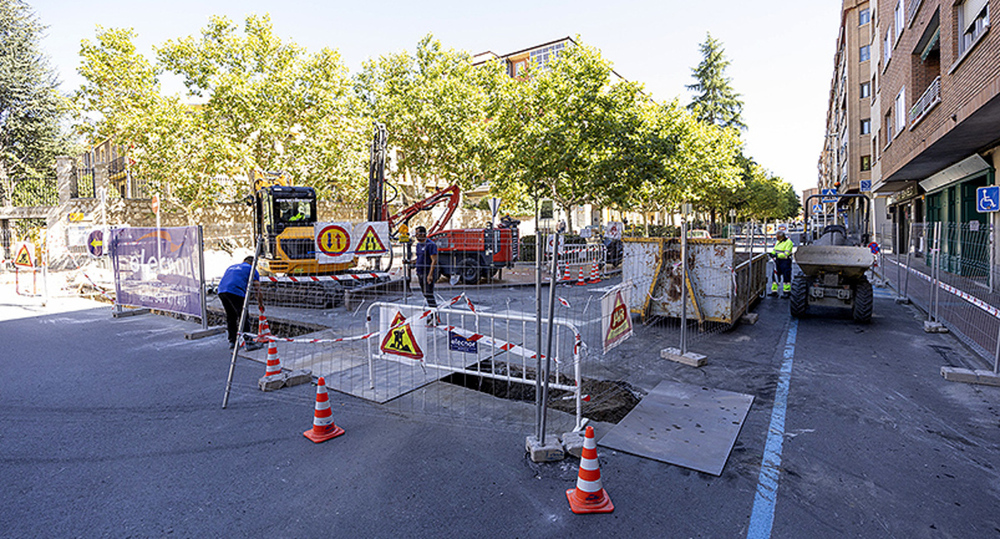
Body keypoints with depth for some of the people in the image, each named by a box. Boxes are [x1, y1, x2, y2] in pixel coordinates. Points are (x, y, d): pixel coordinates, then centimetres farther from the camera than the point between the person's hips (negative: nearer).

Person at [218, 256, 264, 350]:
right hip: (235, 292, -7)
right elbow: (257, 288, 11)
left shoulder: (231, 267, 33)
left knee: (230, 317, 18)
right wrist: (260, 303, 20)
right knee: (244, 317, -3)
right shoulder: (251, 269, 15)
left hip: (221, 291, 7)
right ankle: (249, 343, -5)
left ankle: (232, 342, 24)